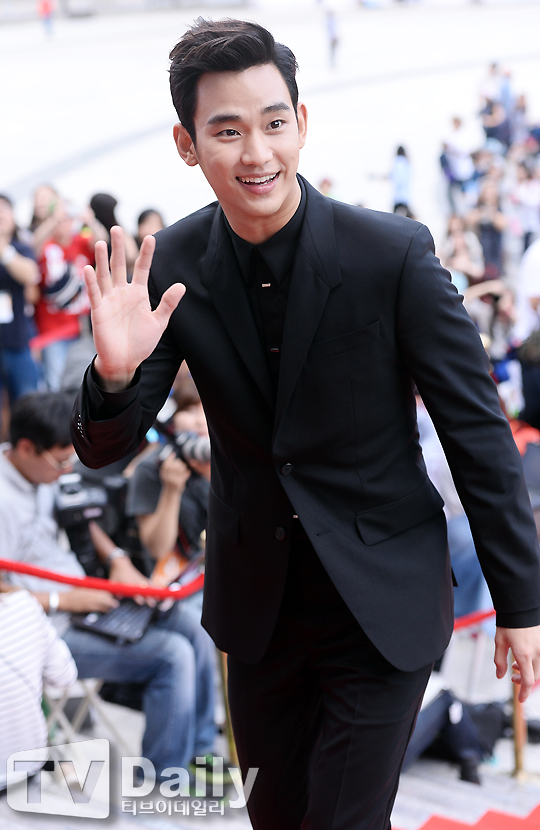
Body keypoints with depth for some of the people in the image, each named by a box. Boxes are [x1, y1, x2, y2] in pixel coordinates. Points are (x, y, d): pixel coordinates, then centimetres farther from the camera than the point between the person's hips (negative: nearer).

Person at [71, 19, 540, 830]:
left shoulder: (394, 253, -19)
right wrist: (115, 372, -29)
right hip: (256, 601, 4)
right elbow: (105, 448, -6)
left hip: (383, 602, -4)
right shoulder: (174, 264, -9)